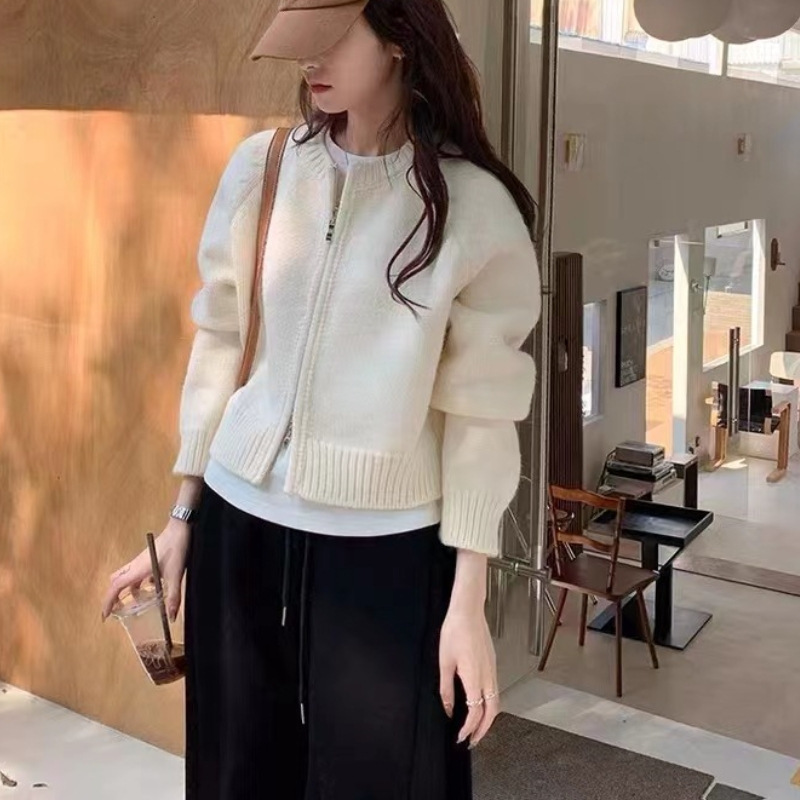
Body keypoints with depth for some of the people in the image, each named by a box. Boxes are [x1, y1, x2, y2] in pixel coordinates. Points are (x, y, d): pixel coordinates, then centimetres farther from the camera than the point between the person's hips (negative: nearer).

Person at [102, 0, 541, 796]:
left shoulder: (475, 207, -10)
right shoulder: (259, 168, -1)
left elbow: (480, 411, -8)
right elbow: (220, 345, 6)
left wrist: (468, 600, -8)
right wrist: (182, 517, 10)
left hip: (386, 546, -3)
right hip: (240, 522, 3)